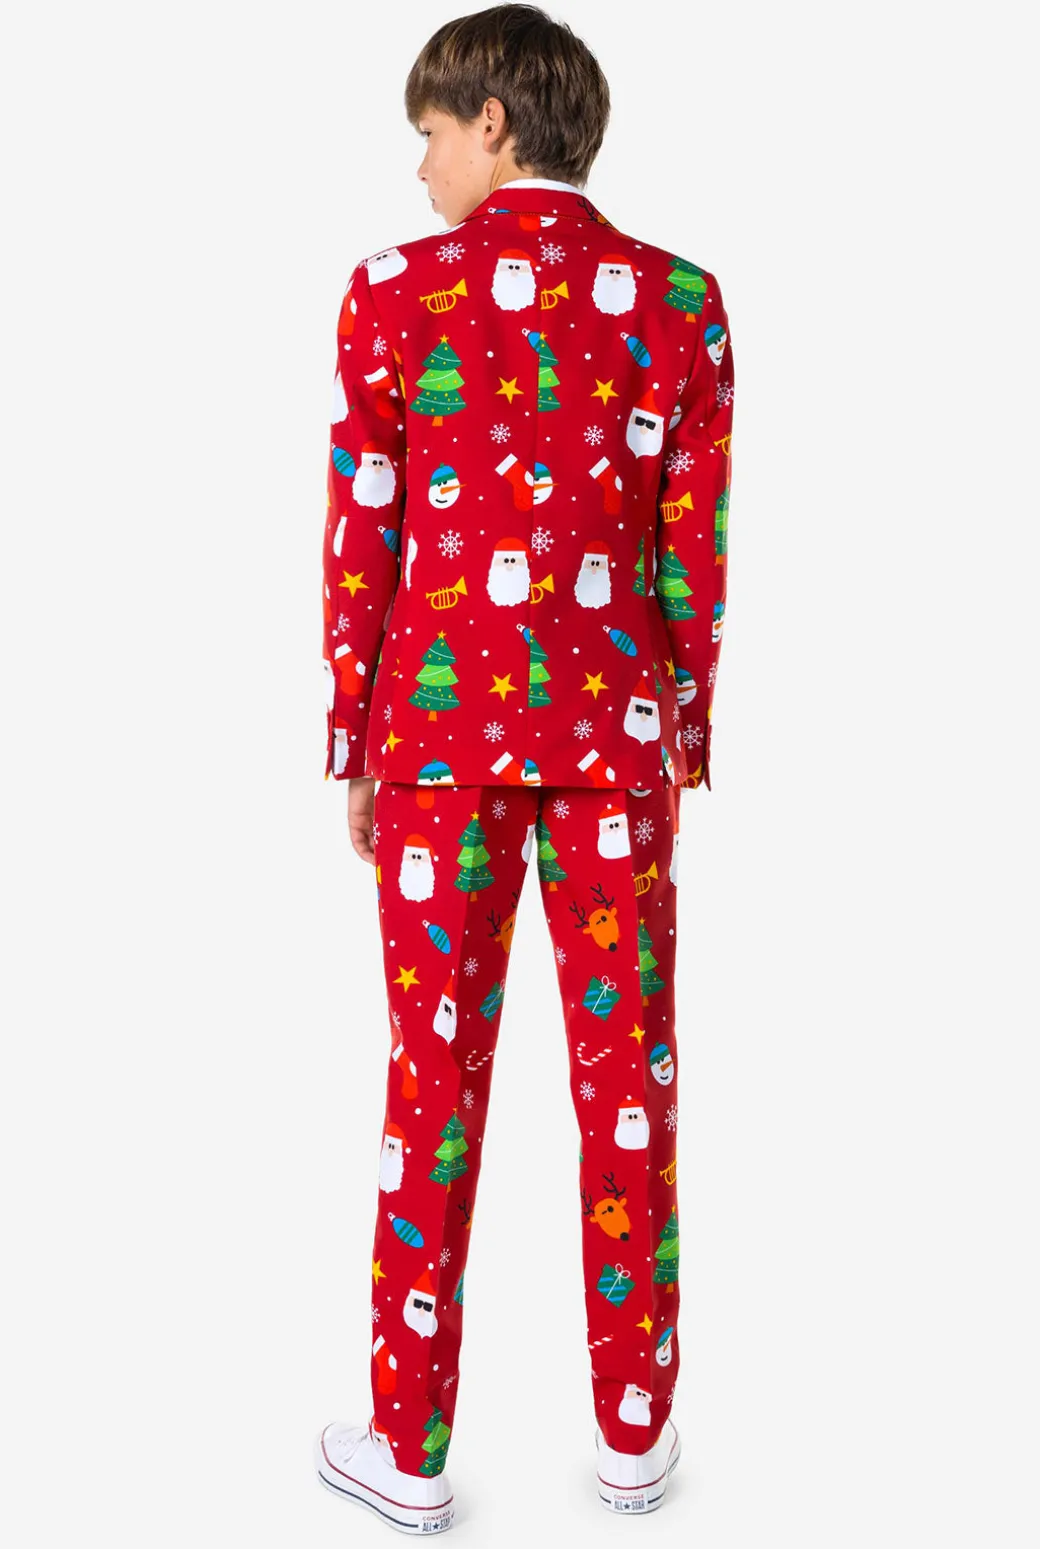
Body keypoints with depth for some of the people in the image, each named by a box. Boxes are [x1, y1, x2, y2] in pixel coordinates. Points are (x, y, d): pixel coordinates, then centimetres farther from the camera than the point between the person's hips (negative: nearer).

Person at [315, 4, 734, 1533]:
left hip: (442, 721, -1)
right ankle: (633, 1432, 24)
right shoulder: (680, 300, 1)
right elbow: (694, 549, 0)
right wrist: (686, 740, 10)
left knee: (436, 1071, 7)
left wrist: (354, 748, 5)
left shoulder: (398, 293, -5)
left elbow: (361, 546, -5)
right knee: (628, 1073, 10)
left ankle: (412, 1448, 19)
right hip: (613, 722, 2)